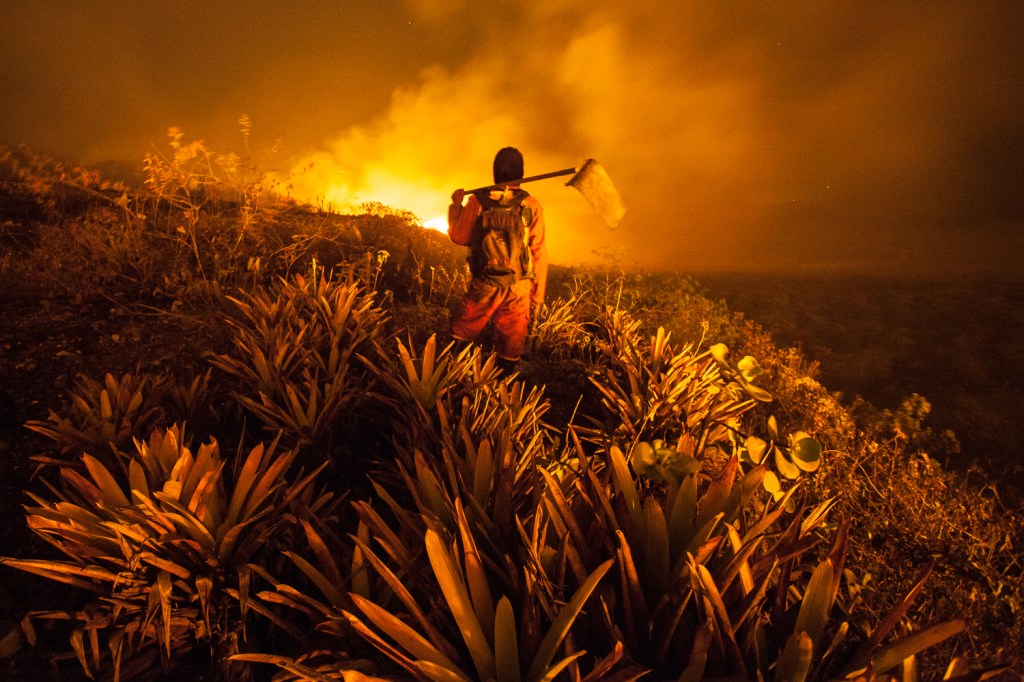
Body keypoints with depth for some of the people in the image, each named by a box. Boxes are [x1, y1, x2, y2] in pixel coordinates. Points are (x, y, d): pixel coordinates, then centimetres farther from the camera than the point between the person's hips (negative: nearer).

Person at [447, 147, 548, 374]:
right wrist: (538, 295, 4)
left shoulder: (478, 201, -4)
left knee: (460, 339, 16)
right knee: (511, 347, 12)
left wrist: (456, 205, 22)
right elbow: (540, 254, -4)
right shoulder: (532, 206, -4)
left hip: (482, 286, 1)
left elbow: (458, 236, 6)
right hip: (518, 290, 0)